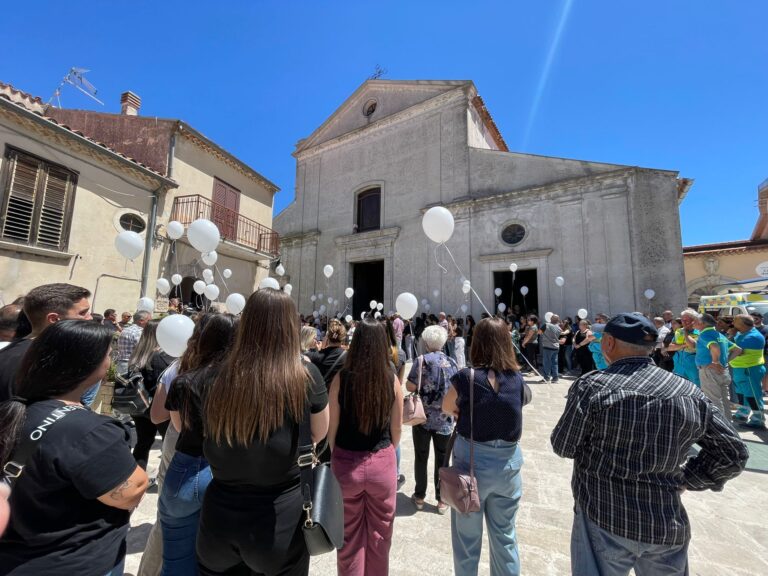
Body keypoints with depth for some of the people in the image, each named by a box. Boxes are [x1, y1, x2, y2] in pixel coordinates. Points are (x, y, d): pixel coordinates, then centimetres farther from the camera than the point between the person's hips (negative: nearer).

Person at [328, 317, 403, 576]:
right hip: (383, 464, 1)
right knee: (379, 535, 23)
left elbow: (332, 429, -7)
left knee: (349, 536, 21)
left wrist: (338, 456, 12)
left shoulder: (341, 378, -16)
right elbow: (396, 431, -2)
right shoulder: (392, 380, -13)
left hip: (346, 464, 0)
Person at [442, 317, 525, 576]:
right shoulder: (517, 379, -8)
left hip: (472, 462, -3)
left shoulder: (466, 378, -18)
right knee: (505, 536, 24)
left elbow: (446, 408, -2)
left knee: (468, 536, 18)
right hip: (509, 462, 4)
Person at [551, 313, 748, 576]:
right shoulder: (690, 392, -4)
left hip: (604, 519, -4)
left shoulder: (592, 386, -19)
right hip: (668, 525, 4)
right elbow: (734, 454, 5)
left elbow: (563, 446, -11)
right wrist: (684, 480, 11)